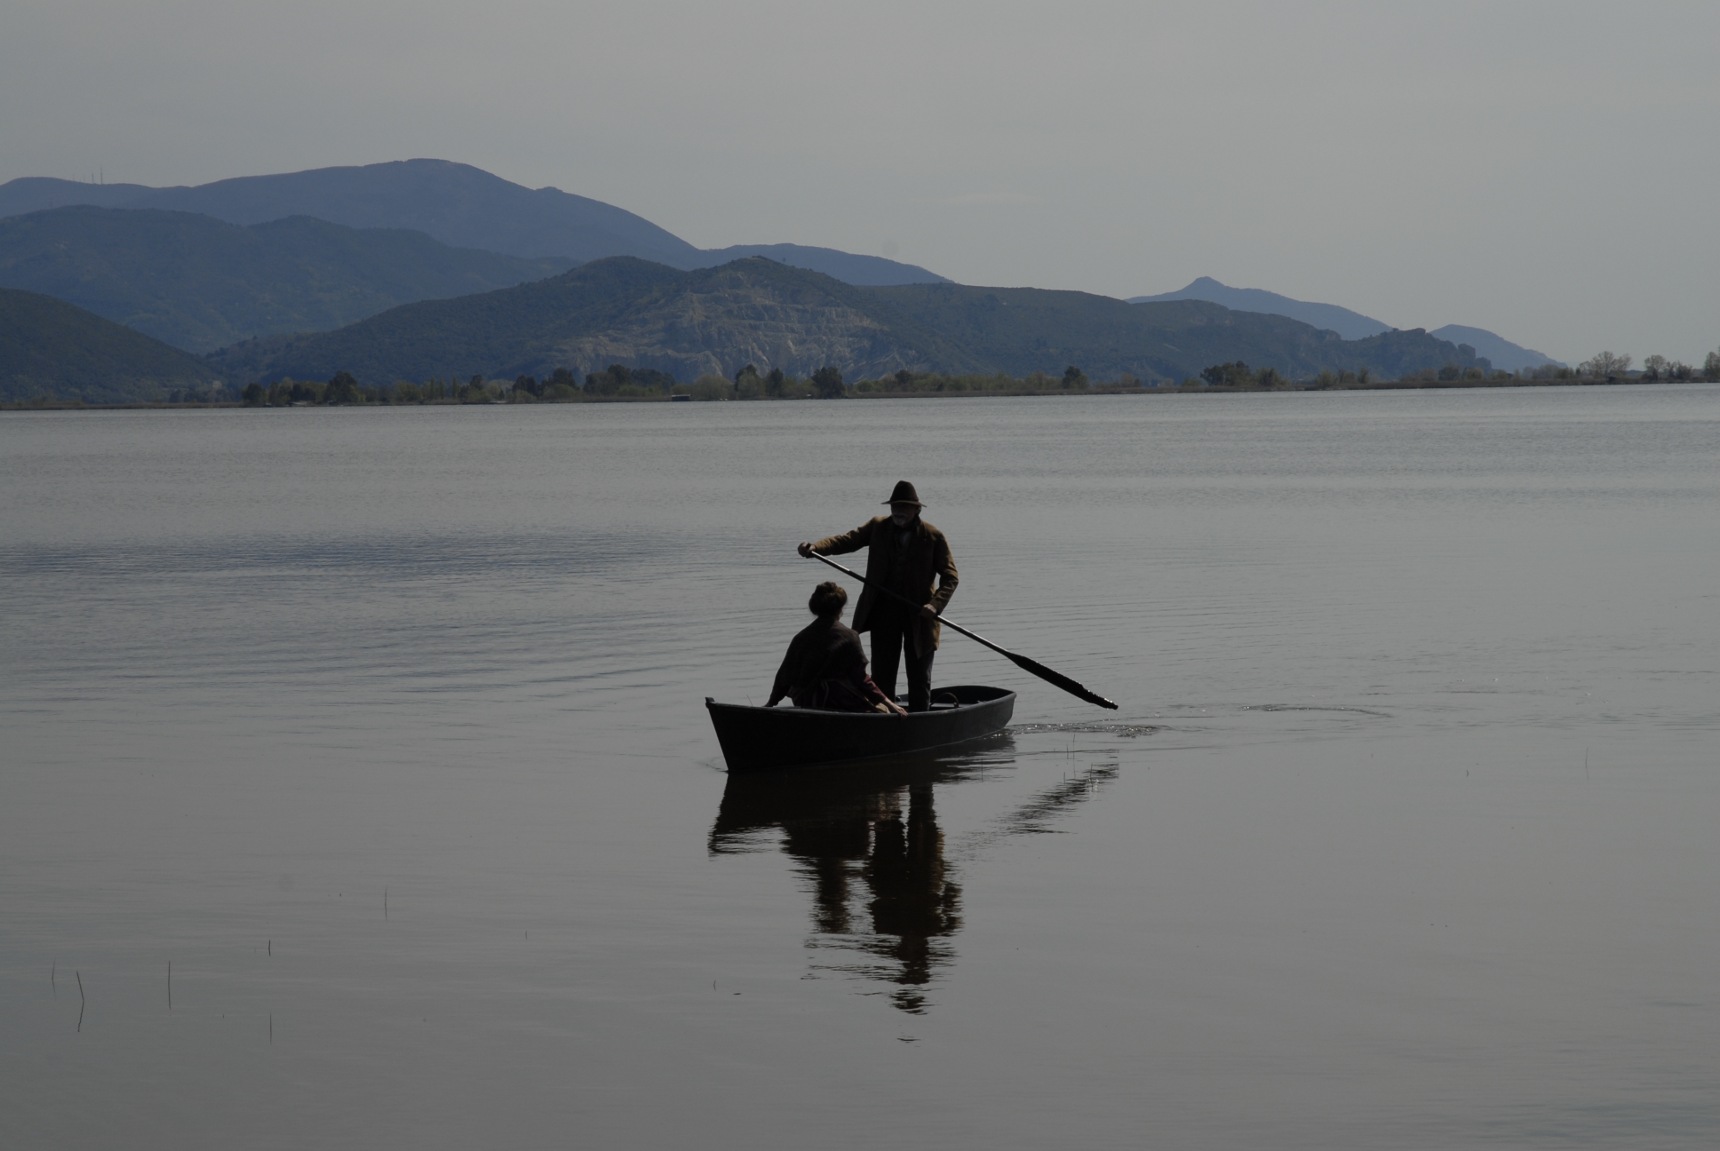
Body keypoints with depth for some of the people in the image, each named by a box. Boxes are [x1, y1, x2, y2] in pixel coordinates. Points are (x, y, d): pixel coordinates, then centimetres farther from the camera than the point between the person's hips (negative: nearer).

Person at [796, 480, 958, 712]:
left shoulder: (933, 537, -5)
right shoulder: (878, 527, 2)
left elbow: (950, 576, -5)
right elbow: (846, 540, -4)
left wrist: (935, 605, -21)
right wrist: (814, 547, -22)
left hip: (918, 614, -2)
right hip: (884, 613, 2)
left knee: (919, 678, 7)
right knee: (882, 676, 3)